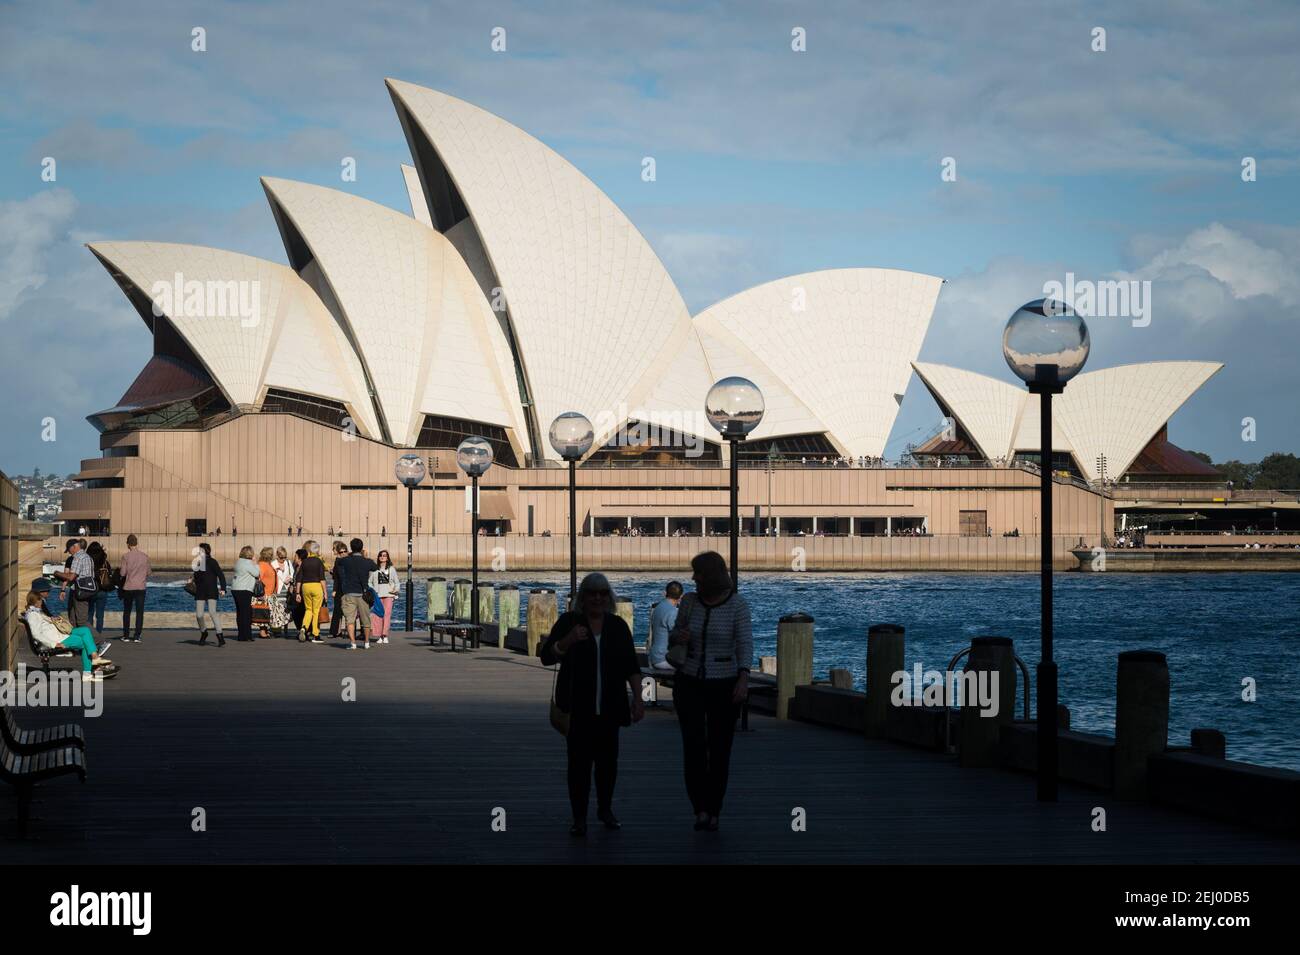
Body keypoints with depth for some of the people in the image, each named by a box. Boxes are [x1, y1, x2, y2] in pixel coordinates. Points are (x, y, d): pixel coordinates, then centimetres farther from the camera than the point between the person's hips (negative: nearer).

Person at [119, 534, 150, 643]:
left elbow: (123, 573, -9)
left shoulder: (126, 556, -8)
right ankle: (137, 636, -1)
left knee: (127, 612, 11)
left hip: (128, 587, -1)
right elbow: (148, 572, 5)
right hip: (141, 587, 1)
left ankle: (126, 636, 13)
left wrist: (119, 569, 12)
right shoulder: (145, 556, -1)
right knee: (139, 612, 4)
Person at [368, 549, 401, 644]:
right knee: (378, 615, -5)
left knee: (387, 614, -12)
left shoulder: (391, 569, 12)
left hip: (388, 595, -1)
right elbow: (369, 581, 15)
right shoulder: (374, 569, 11)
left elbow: (397, 581, 15)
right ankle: (379, 636, 1)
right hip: (378, 595, 1)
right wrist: (371, 590, -1)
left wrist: (396, 589, -3)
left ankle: (385, 636, -11)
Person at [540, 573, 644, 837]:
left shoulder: (618, 626, 7)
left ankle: (605, 809, 26)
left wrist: (638, 699, 1)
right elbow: (547, 656, -7)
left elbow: (631, 666, 9)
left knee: (608, 759, 8)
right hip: (577, 706, -3)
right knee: (579, 760, -4)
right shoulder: (568, 621, -1)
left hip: (609, 706, 3)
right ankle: (579, 818, 0)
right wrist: (568, 640, -24)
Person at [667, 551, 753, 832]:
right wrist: (678, 637, -16)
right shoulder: (689, 601, 0)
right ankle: (701, 810, -15)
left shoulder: (737, 605, -11)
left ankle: (714, 812, 22)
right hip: (690, 684, 2)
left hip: (724, 686, -2)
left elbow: (745, 644, -19)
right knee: (693, 746, -15)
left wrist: (744, 678, -34)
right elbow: (675, 638, 9)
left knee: (719, 751, 5)